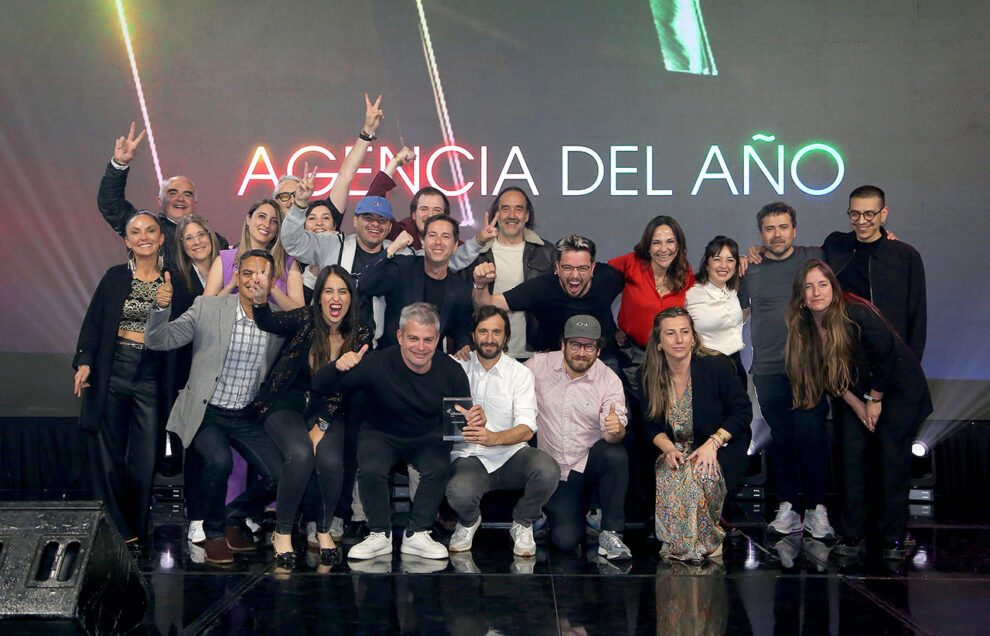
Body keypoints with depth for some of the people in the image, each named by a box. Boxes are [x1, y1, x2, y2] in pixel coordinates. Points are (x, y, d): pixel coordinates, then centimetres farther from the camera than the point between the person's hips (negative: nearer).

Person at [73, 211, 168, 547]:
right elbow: (93, 322, 2)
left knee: (145, 457, -1)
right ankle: (118, 531, 14)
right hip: (112, 371, 0)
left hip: (151, 375, 0)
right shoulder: (116, 277, 6)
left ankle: (137, 530, 14)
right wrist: (84, 362, -9)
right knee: (108, 454, 2)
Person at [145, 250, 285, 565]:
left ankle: (235, 516, 18)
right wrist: (160, 308, -27)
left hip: (247, 417, 3)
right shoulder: (208, 307, -7)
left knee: (278, 473, -14)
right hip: (207, 412, -3)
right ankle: (214, 532, -1)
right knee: (219, 461, -29)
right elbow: (157, 341, -9)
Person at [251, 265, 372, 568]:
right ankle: (282, 532, -9)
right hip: (287, 405, -1)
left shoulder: (360, 335, -3)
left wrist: (321, 426, -12)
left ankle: (324, 530, 0)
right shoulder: (306, 320, -7)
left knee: (331, 460, -27)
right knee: (301, 454, -30)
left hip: (328, 412, 2)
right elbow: (268, 322, -25)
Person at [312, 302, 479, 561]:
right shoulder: (378, 363, -23)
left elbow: (464, 418, -3)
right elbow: (319, 386, -22)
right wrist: (338, 368, -45)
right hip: (381, 434, -1)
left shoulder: (450, 370, -15)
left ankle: (417, 535, -8)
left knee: (439, 469, -30)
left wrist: (474, 420, -29)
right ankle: (380, 536, -5)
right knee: (371, 470, -31)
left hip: (428, 437, 1)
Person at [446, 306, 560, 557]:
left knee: (548, 470, -31)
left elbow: (527, 429, -7)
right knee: (459, 492, -34)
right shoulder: (458, 367, 7)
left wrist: (494, 437, -28)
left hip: (510, 454, 0)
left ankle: (522, 524, 1)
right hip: (469, 455, 0)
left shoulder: (520, 373, 3)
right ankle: (469, 523, 7)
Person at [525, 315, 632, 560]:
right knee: (566, 540, -16)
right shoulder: (538, 365, -6)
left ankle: (610, 533, -18)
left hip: (590, 462, 0)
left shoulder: (609, 380, -8)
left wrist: (616, 430, -40)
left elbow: (616, 432, -16)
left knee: (617, 455, -34)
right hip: (552, 471, 0)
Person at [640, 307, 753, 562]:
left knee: (702, 475, -33)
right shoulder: (650, 375, -2)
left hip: (722, 447, -3)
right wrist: (668, 448, -16)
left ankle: (707, 539, -6)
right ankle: (680, 542, -4)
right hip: (677, 448, 3)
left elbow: (743, 411, -8)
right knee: (668, 480, -29)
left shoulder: (716, 365, -12)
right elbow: (652, 424, 6)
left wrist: (713, 442, -21)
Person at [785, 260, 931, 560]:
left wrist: (874, 400, -10)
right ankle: (853, 532, 4)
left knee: (892, 457, -8)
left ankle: (893, 538, 0)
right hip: (854, 393, 5)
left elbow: (888, 357, -19)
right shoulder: (803, 326, -11)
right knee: (853, 454, -4)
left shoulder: (857, 315, -29)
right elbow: (826, 375, 0)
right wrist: (855, 404, -6)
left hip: (897, 388, -5)